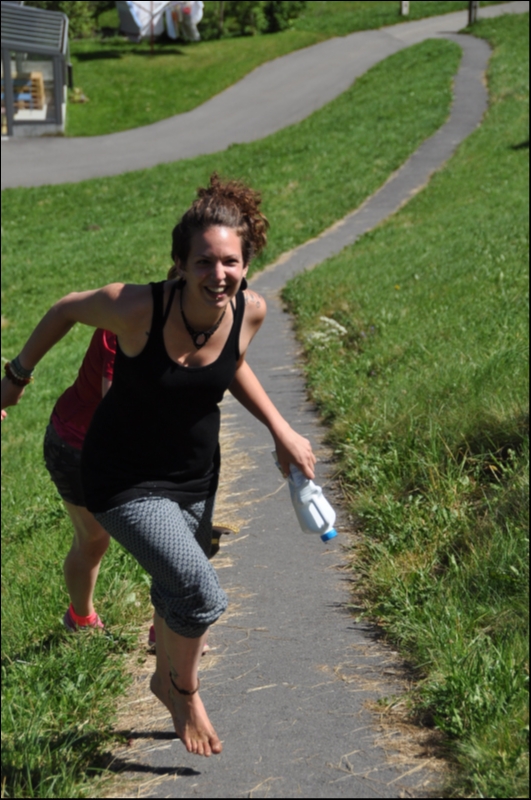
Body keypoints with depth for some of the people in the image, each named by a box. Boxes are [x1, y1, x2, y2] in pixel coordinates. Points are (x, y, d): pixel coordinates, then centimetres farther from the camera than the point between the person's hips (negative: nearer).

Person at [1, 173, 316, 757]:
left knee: (175, 592, 25)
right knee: (203, 596, -18)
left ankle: (165, 676, 58)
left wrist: (281, 430, 1)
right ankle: (183, 688, 14)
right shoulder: (137, 308, -30)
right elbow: (67, 310, -9)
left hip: (195, 477, 5)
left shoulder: (250, 311, -16)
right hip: (126, 481, -5)